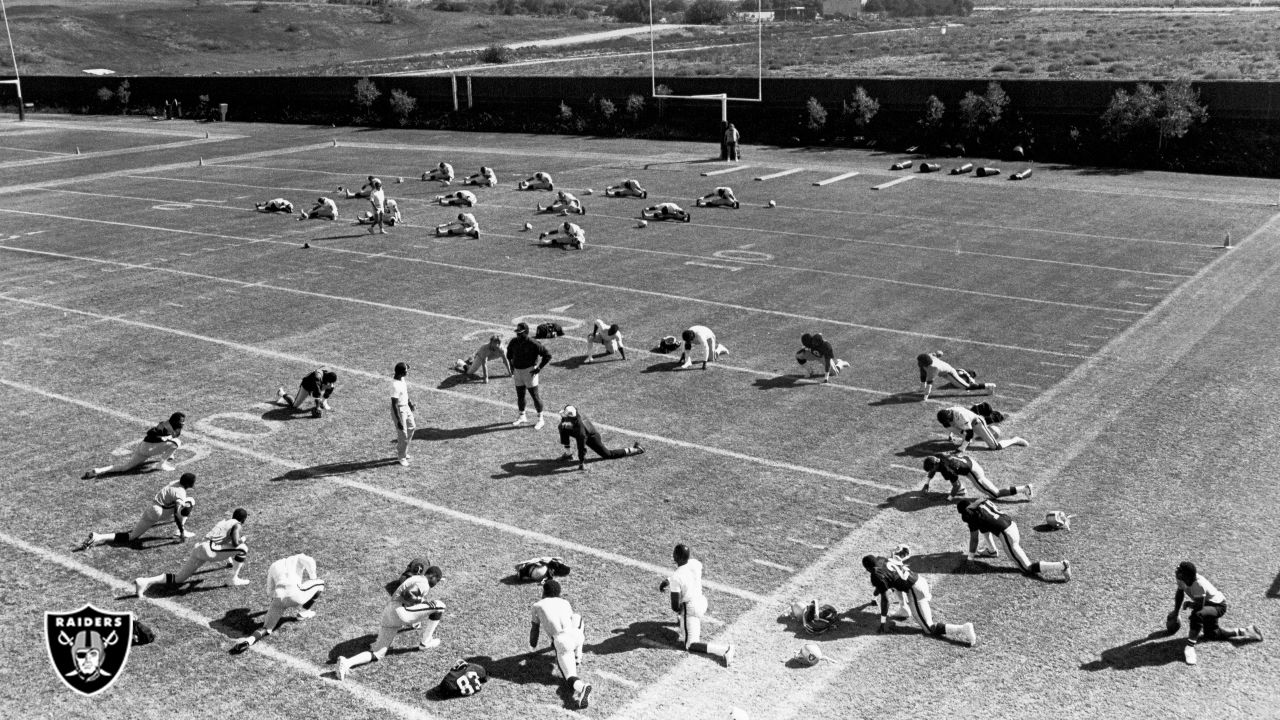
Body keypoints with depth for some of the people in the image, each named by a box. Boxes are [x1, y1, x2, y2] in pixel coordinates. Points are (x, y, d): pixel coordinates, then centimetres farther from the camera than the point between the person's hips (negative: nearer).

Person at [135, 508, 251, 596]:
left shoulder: (223, 522, 31)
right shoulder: (237, 525, 5)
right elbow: (235, 543, -12)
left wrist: (230, 560, 57)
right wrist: (242, 539, 12)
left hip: (198, 548, 8)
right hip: (208, 549, -8)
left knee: (179, 578, 12)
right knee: (243, 548, -2)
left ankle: (145, 582, -3)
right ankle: (235, 579, 0)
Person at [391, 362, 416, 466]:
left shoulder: (401, 378, -3)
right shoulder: (395, 385, -30)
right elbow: (394, 404, -28)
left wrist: (409, 401, 27)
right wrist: (398, 421, -26)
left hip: (406, 407, 10)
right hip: (399, 410, -10)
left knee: (411, 427, 22)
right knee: (403, 434, 2)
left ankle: (402, 452, 38)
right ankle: (401, 457, 22)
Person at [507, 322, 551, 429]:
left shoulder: (533, 344, -18)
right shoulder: (514, 342, 0)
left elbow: (548, 355, -14)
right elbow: (509, 353, 22)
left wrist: (539, 368, -13)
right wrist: (511, 366, 13)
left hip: (529, 371, -6)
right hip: (517, 371, 6)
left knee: (535, 396, 0)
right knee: (520, 396, 15)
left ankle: (540, 420, 9)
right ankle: (522, 417, 31)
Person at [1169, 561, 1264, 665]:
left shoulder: (1198, 584, -40)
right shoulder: (1181, 578, -19)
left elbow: (1199, 606, -38)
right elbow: (1180, 593, 2)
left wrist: (1187, 604, -19)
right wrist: (1175, 612, 6)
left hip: (1218, 605, -9)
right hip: (1208, 605, 9)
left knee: (1197, 614, -39)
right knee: (1211, 634, 24)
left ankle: (1190, 646, -32)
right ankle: (1243, 632, 37)